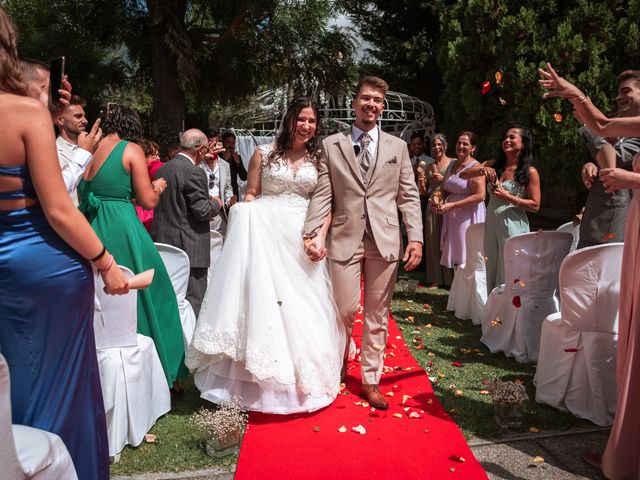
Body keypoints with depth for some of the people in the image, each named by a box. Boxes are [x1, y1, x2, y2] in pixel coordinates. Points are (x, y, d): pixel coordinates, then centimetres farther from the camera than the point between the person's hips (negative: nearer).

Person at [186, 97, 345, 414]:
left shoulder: (318, 160, 9)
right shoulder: (264, 153, 4)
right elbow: (251, 195, 5)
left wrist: (320, 235, -9)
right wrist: (246, 223, -11)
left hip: (303, 242, 2)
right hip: (267, 235, -2)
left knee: (303, 309, 8)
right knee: (264, 300, -1)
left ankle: (301, 379, 26)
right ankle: (263, 383, 13)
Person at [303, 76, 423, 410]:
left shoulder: (397, 147, 11)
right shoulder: (331, 145, 7)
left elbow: (409, 196, 7)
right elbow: (322, 194, 1)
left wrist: (415, 237, -3)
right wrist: (311, 233, -12)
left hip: (385, 241, 2)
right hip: (345, 239, -1)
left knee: (377, 315, 8)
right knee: (344, 310, 2)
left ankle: (371, 381, 22)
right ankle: (337, 370, 30)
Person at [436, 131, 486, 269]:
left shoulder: (475, 167, -11)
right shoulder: (452, 164, 12)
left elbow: (480, 196, -19)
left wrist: (452, 205, -20)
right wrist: (439, 201, -1)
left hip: (468, 216, -7)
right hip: (451, 216, 7)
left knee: (466, 256, 0)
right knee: (454, 254, 12)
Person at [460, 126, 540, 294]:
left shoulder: (530, 172, -5)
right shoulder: (493, 165, 8)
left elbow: (535, 205, -8)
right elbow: (463, 175, -1)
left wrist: (508, 197, -18)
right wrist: (482, 170, -19)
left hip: (513, 225, -5)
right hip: (491, 224, 5)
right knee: (491, 271, 14)